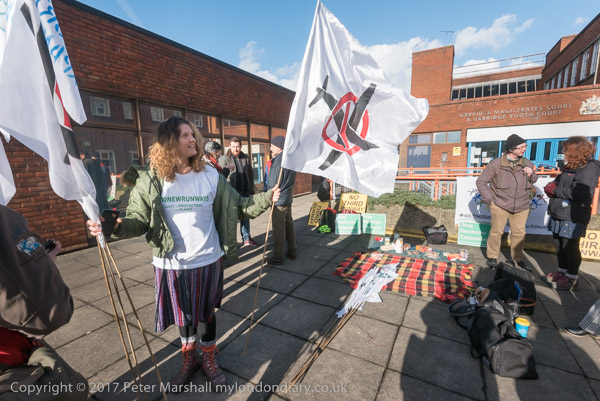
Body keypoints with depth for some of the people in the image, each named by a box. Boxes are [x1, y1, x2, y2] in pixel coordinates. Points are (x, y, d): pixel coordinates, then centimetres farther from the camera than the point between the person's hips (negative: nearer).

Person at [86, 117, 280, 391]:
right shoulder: (149, 180, -7)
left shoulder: (210, 176, -5)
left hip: (208, 261, 0)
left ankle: (209, 359, 45)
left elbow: (237, 207, -2)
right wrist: (115, 227, -26)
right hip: (172, 263, 0)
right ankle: (189, 359, 49)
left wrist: (266, 199, -13)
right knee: (183, 314, 21)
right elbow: (138, 220, -6)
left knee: (205, 313, 18)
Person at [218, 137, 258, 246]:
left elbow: (251, 174, 14)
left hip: (244, 192, 4)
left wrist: (251, 189, 9)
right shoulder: (224, 159, -4)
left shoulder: (246, 158, 9)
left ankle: (246, 238, 25)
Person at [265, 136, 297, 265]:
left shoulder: (278, 160, -18)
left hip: (278, 200, -9)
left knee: (279, 229, -1)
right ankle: (292, 251, 28)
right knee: (289, 224, 17)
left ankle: (278, 256, 9)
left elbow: (272, 183, -17)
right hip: (288, 197, 9)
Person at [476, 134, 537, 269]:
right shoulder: (496, 164, -11)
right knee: (496, 232, 5)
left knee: (519, 234, 11)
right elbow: (481, 181, -5)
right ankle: (492, 257, 21)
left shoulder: (527, 163, 2)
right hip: (500, 205, -4)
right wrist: (489, 199, -7)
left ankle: (518, 258, 29)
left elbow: (534, 181, 16)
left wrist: (531, 174, -8)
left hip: (521, 207, 4)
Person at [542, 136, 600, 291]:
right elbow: (556, 183, 18)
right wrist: (551, 187, -4)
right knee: (559, 246, 16)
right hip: (559, 215, 8)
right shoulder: (570, 167, 15)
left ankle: (571, 279, 16)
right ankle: (561, 272, 30)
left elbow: (579, 192, -23)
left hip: (573, 218, -8)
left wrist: (555, 190, -12)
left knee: (570, 248, 3)